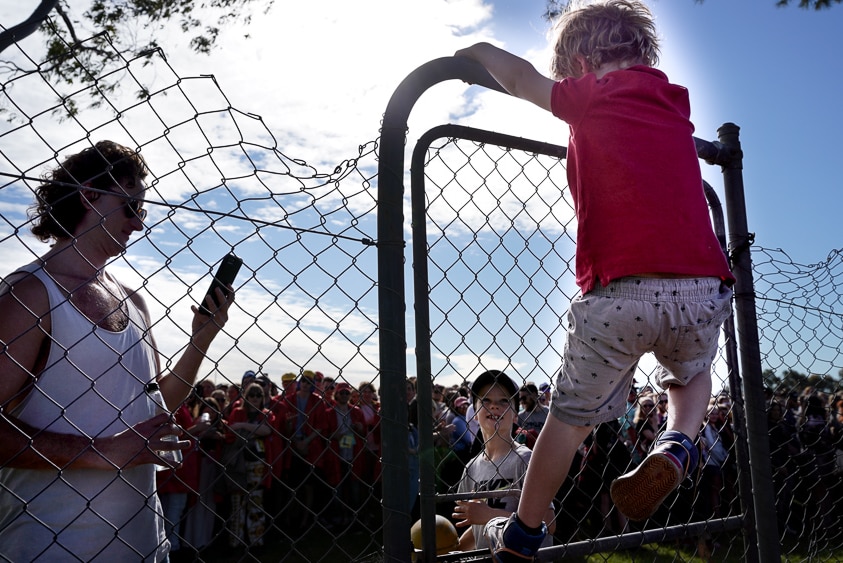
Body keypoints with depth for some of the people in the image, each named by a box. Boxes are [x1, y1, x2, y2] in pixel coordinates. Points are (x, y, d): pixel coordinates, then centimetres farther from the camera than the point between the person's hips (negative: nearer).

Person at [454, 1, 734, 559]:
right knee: (692, 375, 35)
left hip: (622, 292, -4)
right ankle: (677, 446, 7)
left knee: (572, 416, 12)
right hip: (705, 289, 4)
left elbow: (522, 79, 20)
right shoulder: (676, 101, 19)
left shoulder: (593, 97, 5)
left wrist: (481, 50, 37)